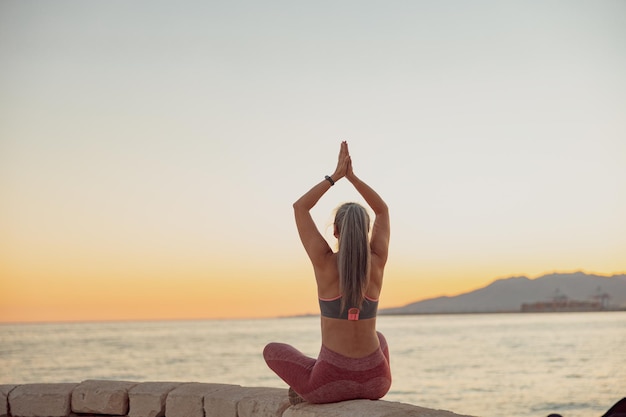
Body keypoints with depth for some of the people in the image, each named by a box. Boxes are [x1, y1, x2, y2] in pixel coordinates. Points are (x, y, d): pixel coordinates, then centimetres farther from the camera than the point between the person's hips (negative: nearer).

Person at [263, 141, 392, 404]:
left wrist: (335, 176, 7)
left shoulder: (325, 263, -11)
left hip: (331, 383, -3)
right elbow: (382, 210, 14)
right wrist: (351, 176, 8)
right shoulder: (377, 262, -4)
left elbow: (299, 208, 3)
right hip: (376, 381, 3)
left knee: (272, 351, 26)